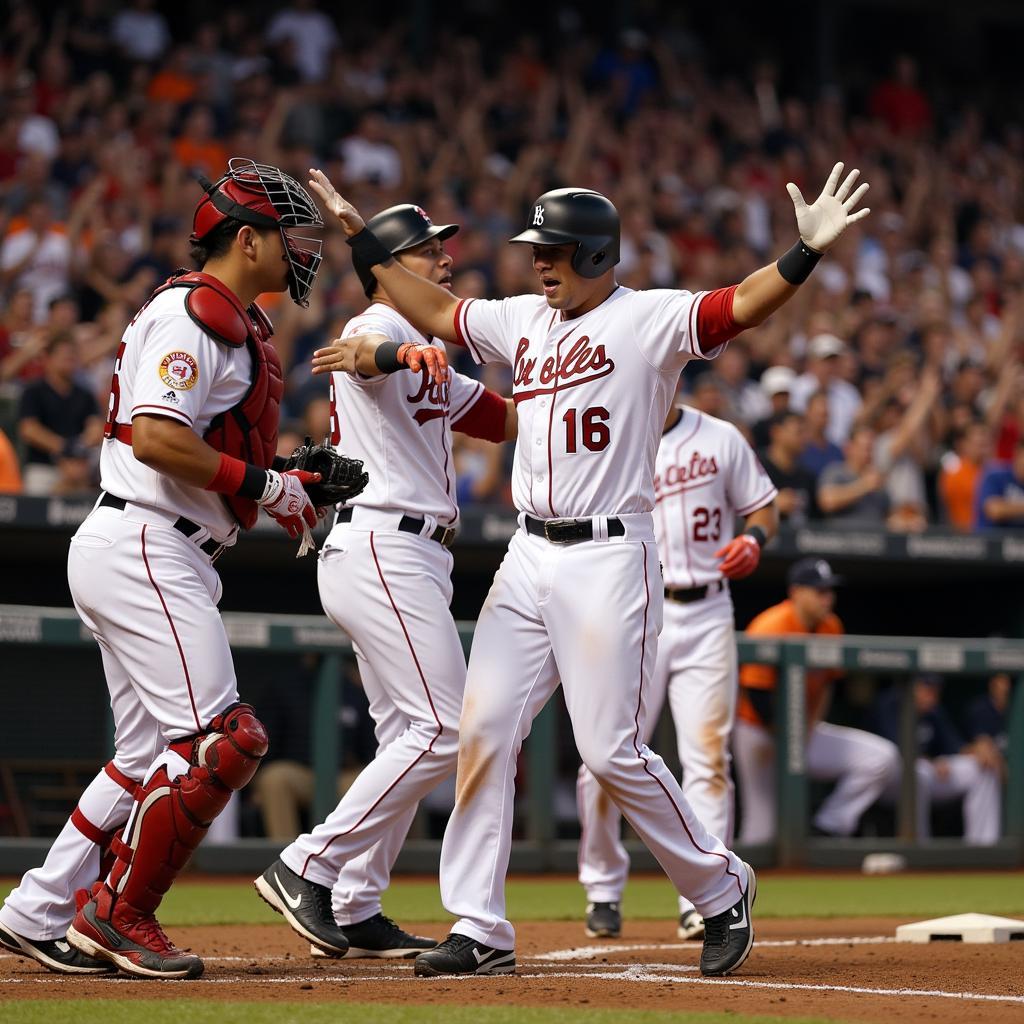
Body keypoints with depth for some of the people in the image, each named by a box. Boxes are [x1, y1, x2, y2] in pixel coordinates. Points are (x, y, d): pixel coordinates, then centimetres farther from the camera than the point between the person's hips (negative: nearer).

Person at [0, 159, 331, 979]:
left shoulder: (240, 326, 21)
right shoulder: (192, 313, -11)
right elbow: (155, 438, -23)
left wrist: (297, 482, 7)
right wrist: (265, 485, -17)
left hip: (169, 560, 11)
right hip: (142, 549, -11)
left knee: (152, 753, 12)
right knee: (220, 740, -13)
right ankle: (119, 913, -5)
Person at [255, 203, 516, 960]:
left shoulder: (425, 354, 23)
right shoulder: (382, 328, -9)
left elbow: (508, 419, 24)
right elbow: (369, 353, -35)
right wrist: (402, 354, -58)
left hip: (412, 558, 11)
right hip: (383, 548, -11)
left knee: (411, 737, 12)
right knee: (445, 731, -14)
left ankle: (355, 912, 14)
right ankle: (309, 868, -13)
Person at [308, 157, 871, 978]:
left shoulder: (650, 320, -6)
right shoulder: (522, 320, 14)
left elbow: (743, 305, -20)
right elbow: (435, 311, 27)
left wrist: (808, 253, -37)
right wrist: (363, 238, 27)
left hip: (610, 557, -7)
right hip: (529, 556, 7)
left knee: (610, 750, -8)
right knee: (484, 732, -1)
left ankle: (722, 890, 12)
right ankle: (480, 930, 5)